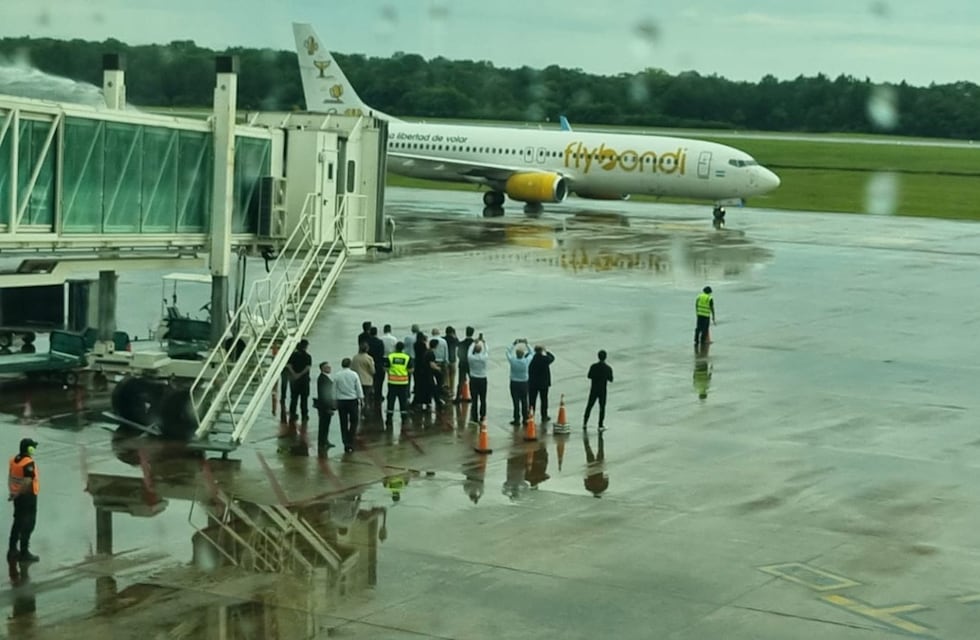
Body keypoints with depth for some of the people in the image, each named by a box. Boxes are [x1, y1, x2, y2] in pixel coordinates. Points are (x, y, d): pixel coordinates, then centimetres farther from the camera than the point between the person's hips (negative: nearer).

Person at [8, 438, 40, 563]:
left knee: (17, 523, 18)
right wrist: (16, 495, -15)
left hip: (18, 496, 8)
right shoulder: (29, 463, -20)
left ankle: (12, 550, 23)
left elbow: (11, 478, 9)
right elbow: (27, 482, -25)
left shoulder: (14, 460, 5)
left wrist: (13, 492, 12)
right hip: (28, 496, -8)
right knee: (28, 524, -1)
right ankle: (24, 553, 1)